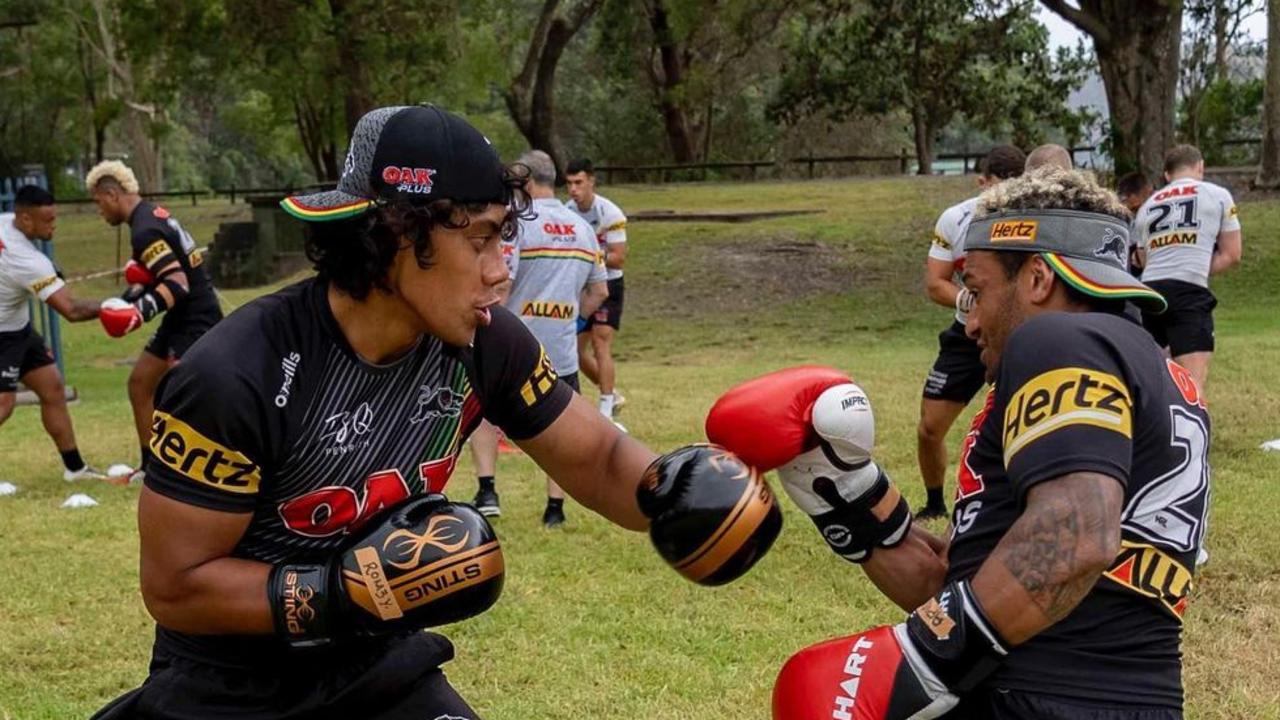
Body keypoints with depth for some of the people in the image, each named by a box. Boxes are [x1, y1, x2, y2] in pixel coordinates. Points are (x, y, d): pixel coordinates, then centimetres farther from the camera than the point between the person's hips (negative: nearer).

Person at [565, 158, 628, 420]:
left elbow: (619, 259, -20)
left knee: (600, 345, -14)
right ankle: (612, 395, 27)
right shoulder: (566, 210, 0)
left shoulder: (610, 213, -18)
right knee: (577, 350, 7)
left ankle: (605, 411, -10)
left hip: (608, 285, -6)